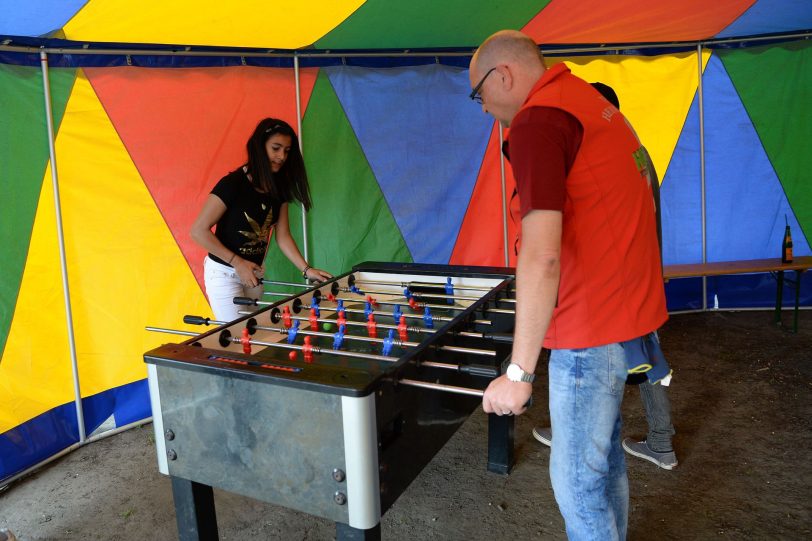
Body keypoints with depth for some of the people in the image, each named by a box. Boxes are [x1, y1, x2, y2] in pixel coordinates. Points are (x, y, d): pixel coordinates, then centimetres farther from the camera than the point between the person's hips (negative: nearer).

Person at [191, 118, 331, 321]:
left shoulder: (279, 187, 0)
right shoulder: (233, 183, -20)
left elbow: (283, 236, 2)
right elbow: (199, 231, -20)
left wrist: (306, 270, -8)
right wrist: (237, 262, -21)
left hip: (254, 271, 6)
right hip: (224, 272, -6)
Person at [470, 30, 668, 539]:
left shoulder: (536, 121, -16)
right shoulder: (594, 102, 14)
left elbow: (542, 256, -26)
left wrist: (519, 372, -24)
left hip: (593, 327, -10)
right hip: (631, 308, 10)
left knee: (577, 479, 3)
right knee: (605, 450, 23)